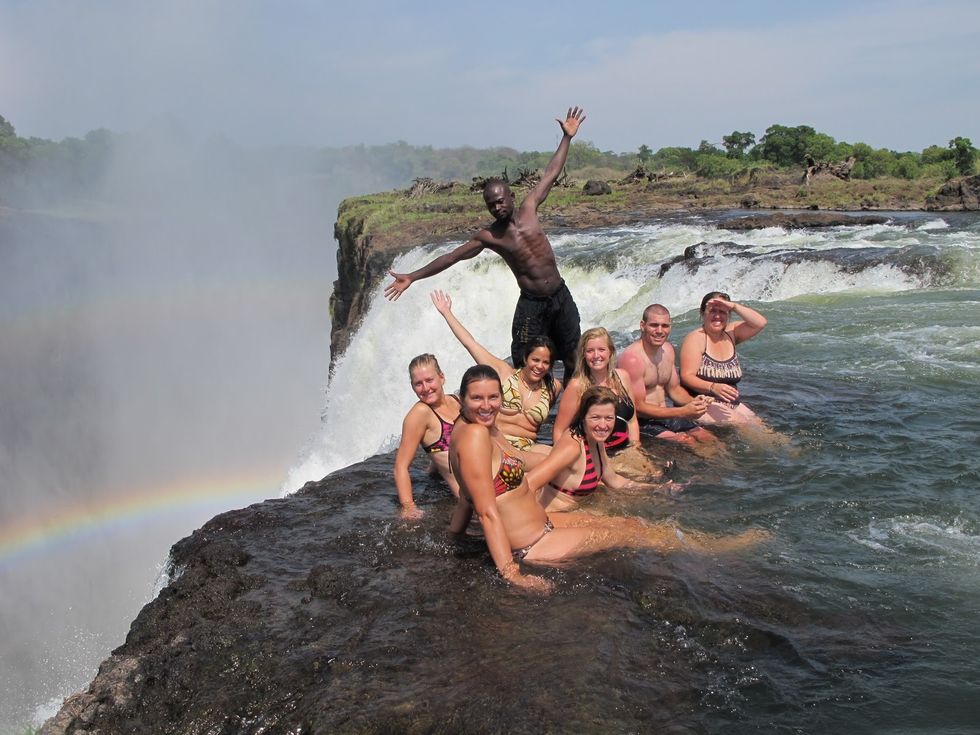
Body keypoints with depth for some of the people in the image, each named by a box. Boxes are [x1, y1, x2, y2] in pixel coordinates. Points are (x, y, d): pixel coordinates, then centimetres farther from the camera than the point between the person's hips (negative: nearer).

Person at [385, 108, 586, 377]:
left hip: (561, 296, 3)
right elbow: (452, 256, -3)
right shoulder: (488, 237, -5)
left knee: (574, 361, 12)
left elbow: (551, 174, 8)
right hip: (531, 304, -3)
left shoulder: (528, 209, 0)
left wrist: (567, 137, 8)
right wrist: (412, 277, -5)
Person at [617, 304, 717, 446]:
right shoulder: (632, 358, -20)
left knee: (710, 440, -5)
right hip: (641, 422, -8)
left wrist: (693, 401, -5)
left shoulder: (668, 349, 8)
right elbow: (638, 408, -21)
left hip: (664, 416, 8)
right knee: (688, 442, -26)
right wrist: (683, 412, -23)